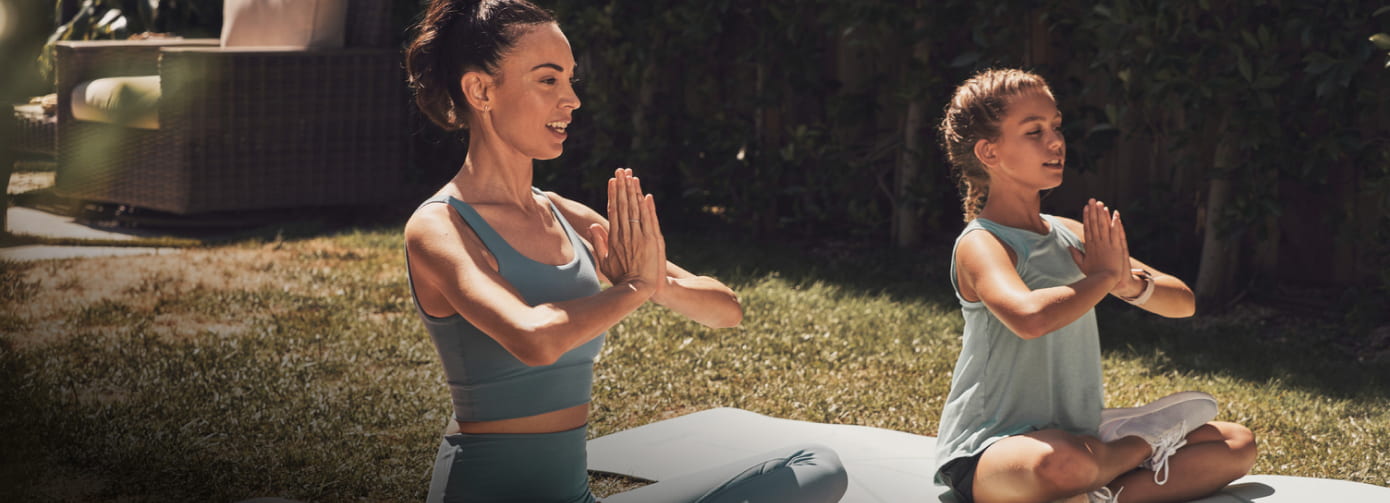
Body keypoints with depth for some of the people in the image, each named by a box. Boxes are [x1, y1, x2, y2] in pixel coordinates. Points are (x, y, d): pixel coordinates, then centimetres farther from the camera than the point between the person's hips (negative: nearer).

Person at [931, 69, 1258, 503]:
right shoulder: (980, 244, -13)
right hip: (989, 451, -8)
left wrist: (1130, 281, -13)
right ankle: (1145, 442, -6)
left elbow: (1182, 301, 9)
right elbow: (1028, 317, -36)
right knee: (1061, 463, -42)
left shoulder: (1073, 237, 9)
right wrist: (1104, 277, -18)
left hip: (1079, 436, 8)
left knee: (1237, 443, 4)